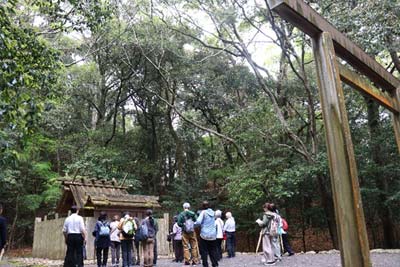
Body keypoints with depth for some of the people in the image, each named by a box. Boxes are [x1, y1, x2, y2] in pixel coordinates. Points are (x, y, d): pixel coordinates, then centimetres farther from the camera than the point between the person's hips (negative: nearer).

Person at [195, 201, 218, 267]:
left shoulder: (203, 212, -7)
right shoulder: (213, 212, 8)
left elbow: (198, 222, -17)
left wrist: (194, 224, 4)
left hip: (204, 235, -5)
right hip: (213, 235, 5)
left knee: (204, 252, 3)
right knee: (213, 251, 12)